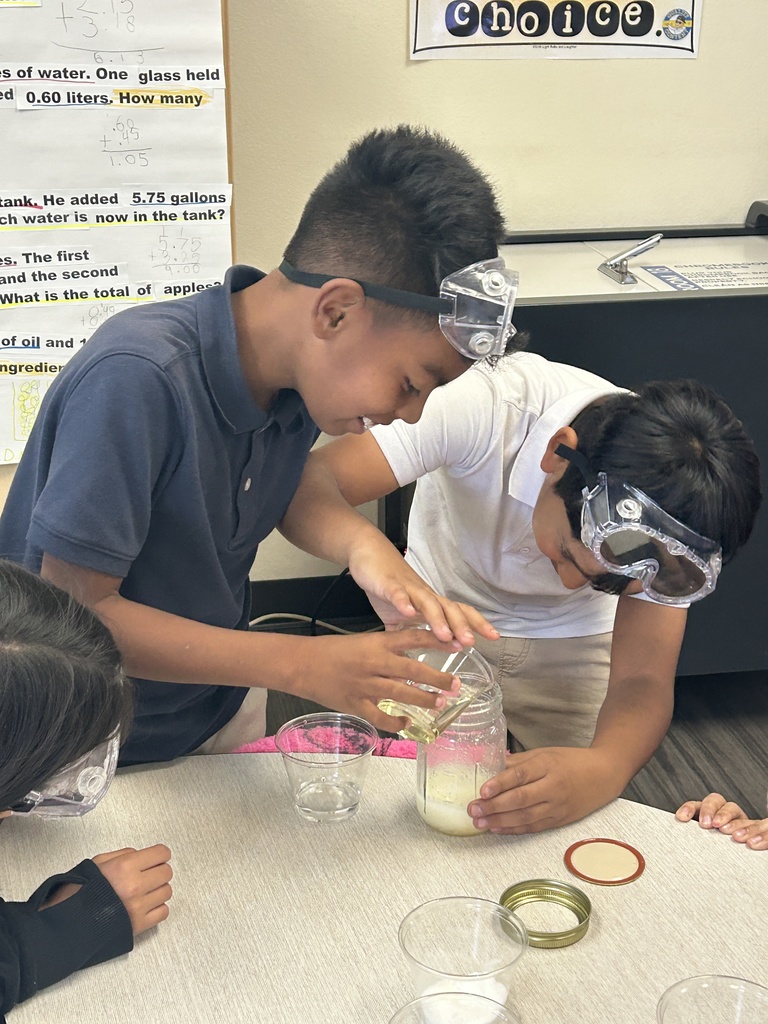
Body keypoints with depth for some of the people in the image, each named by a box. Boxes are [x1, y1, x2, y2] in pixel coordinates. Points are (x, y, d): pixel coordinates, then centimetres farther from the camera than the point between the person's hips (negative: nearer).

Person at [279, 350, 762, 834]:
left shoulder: (671, 522, -29)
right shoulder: (482, 408, -38)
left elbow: (644, 680, -29)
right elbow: (306, 483, -43)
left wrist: (604, 769, -51)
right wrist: (364, 545, -66)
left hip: (571, 640, 1)